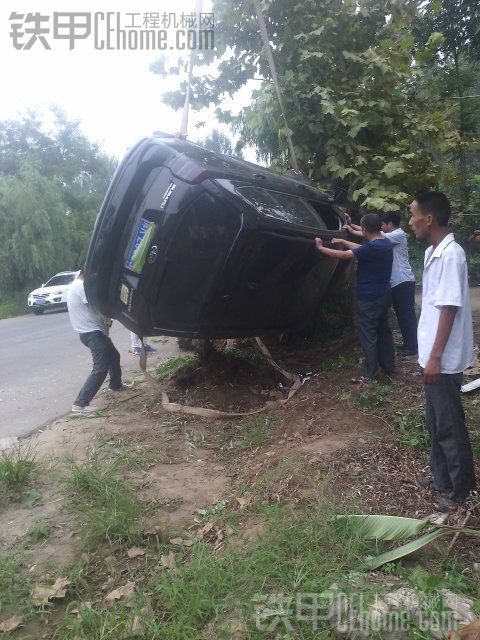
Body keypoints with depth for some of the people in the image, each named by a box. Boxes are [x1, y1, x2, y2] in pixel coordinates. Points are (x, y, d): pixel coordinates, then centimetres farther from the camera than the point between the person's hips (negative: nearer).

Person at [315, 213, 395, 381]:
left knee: (368, 335, 0)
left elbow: (343, 255, -19)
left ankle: (370, 374, 7)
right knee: (383, 330, 18)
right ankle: (389, 366, 29)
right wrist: (342, 241, 25)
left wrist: (321, 248, -8)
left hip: (369, 299, -9)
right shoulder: (386, 243, 6)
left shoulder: (372, 248, -22)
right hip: (384, 296, 9)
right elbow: (361, 249, 20)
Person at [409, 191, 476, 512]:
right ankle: (442, 477, 37)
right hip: (434, 355, 9)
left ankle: (460, 489, 22)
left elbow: (449, 309, -22)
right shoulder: (432, 253, 8)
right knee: (435, 421, 20)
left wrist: (435, 357, -21)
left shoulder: (451, 255, -20)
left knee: (449, 425, 5)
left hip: (444, 359, -9)